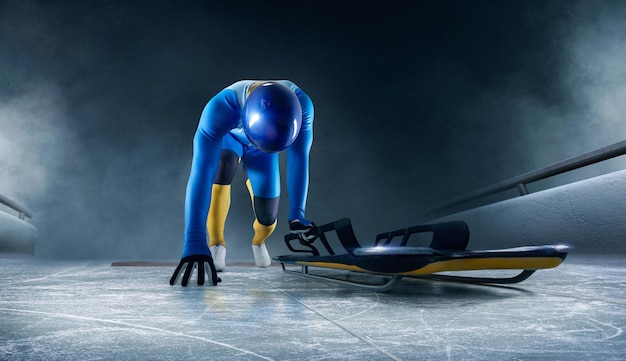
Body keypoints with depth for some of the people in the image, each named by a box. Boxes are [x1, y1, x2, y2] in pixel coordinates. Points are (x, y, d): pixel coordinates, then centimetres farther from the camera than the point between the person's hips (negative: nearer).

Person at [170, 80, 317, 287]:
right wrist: (194, 243, -57)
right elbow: (201, 174, -51)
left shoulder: (301, 105, -38)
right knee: (222, 166, -36)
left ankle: (258, 242, 32)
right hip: (226, 138, -2)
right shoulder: (219, 109, -45)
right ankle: (216, 243, -14)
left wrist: (297, 213, -41)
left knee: (267, 217, -7)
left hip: (259, 152, 2)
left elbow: (299, 159, -31)